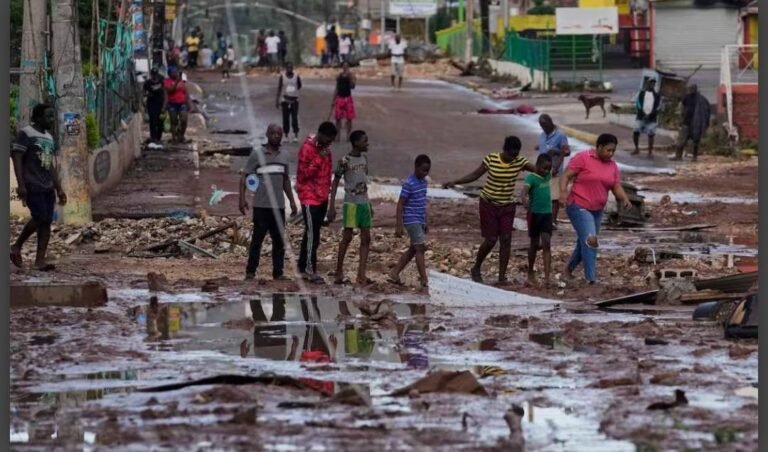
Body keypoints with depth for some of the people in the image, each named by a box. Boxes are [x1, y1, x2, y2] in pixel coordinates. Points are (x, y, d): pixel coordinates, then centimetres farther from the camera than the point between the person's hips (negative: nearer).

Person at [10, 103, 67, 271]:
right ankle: (17, 247, 3)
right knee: (40, 218, -16)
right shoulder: (25, 134, -5)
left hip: (48, 187, 7)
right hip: (32, 186, -7)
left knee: (47, 221, -1)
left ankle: (40, 260, 0)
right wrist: (21, 185, -19)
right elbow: (17, 158, -11)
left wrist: (59, 189, 16)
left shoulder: (49, 137, 17)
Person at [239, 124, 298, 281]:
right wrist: (242, 198, -14)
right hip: (261, 206, -5)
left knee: (279, 241, 4)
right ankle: (250, 271, 6)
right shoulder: (257, 154, -3)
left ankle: (278, 272, 8)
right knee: (257, 239, -1)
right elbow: (244, 176, -4)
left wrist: (292, 201, 18)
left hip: (279, 206, 5)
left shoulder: (284, 156, 13)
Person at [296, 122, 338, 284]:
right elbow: (303, 174, -19)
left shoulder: (324, 148, 9)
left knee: (312, 233, 12)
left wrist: (327, 192, 19)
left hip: (322, 197, 8)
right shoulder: (307, 148, -16)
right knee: (312, 234, -8)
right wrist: (319, 159, -25)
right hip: (310, 197, -8)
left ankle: (303, 267, 19)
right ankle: (310, 270, -5)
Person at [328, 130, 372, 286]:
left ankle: (361, 274, 3)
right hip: (351, 203, -7)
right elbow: (335, 183, -7)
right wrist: (332, 206, -12)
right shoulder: (345, 161, -10)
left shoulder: (364, 157, 10)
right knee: (347, 237, -3)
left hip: (364, 203, 7)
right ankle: (339, 272, 7)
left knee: (366, 238, 2)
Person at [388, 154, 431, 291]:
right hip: (412, 220, -9)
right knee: (420, 248, -11)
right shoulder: (409, 184, -16)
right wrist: (399, 226, -17)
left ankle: (394, 274, 22)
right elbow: (400, 204, -15)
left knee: (413, 249, 13)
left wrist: (426, 222, 21)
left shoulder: (423, 182, 10)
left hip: (420, 221, 9)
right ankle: (424, 282, -11)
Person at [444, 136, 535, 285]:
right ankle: (476, 269, 22)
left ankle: (502, 276, 1)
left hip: (507, 206, 2)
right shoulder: (491, 159, -15)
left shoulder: (520, 161, -9)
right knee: (491, 240, -2)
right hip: (489, 204, -2)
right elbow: (475, 175, -7)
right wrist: (455, 182, -15)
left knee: (506, 239, -5)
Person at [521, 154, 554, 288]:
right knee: (534, 244, 8)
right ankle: (530, 273, 26)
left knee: (546, 243, -6)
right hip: (535, 214, -4)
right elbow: (525, 189, -32)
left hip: (547, 213, 4)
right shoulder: (531, 177, -13)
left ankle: (547, 277, -14)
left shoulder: (547, 176, 6)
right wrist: (524, 199, -52)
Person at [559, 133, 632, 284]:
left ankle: (569, 269, 39)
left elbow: (617, 187, 8)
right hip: (579, 207, -7)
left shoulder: (612, 166, 9)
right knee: (590, 240, -20)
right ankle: (591, 279, -21)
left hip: (597, 210, 7)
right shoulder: (582, 158, -9)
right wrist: (563, 191, -29)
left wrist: (624, 199, -12)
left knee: (584, 242, 16)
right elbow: (566, 176, -11)